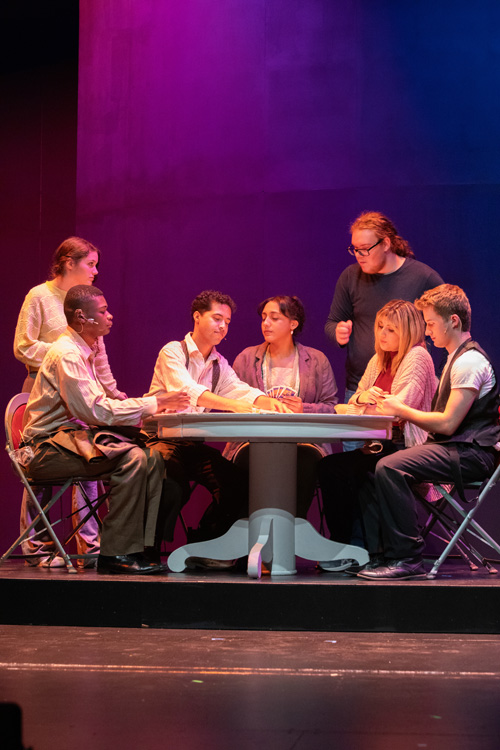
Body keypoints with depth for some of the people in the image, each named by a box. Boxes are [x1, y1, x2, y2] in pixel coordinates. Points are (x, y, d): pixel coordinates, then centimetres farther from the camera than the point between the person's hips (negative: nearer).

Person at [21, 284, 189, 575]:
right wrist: (153, 404, -18)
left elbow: (94, 407, 15)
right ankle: (115, 554, -23)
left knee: (153, 457, -9)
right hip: (50, 445, -9)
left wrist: (148, 411, 1)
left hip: (73, 434, 9)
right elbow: (93, 410, -21)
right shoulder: (66, 354, -15)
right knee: (133, 458, -28)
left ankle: (144, 548, -13)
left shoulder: (85, 352, 17)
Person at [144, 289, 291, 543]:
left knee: (238, 484, -13)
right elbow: (188, 391, -25)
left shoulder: (220, 365, 15)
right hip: (161, 438, -7)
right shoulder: (173, 352, -6)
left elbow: (240, 390, -2)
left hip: (194, 445, 7)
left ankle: (201, 544, 5)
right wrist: (235, 406, -38)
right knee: (177, 487, -33)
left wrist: (268, 402, -26)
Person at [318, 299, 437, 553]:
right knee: (329, 466, -17)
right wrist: (361, 397, -5)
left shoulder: (417, 358, -6)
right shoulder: (379, 360, 19)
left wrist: (358, 410, -6)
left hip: (404, 447, -8)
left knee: (340, 468, -24)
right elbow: (353, 405, 19)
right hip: (379, 445, 8)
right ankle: (342, 544, -12)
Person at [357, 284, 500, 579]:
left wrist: (402, 409, -8)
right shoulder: (457, 359, 20)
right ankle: (388, 551, 1)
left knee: (390, 467, -28)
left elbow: (447, 423, -18)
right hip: (455, 449, 10)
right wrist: (398, 409, 9)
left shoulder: (469, 361, -13)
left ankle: (408, 558, -23)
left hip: (470, 454, -10)